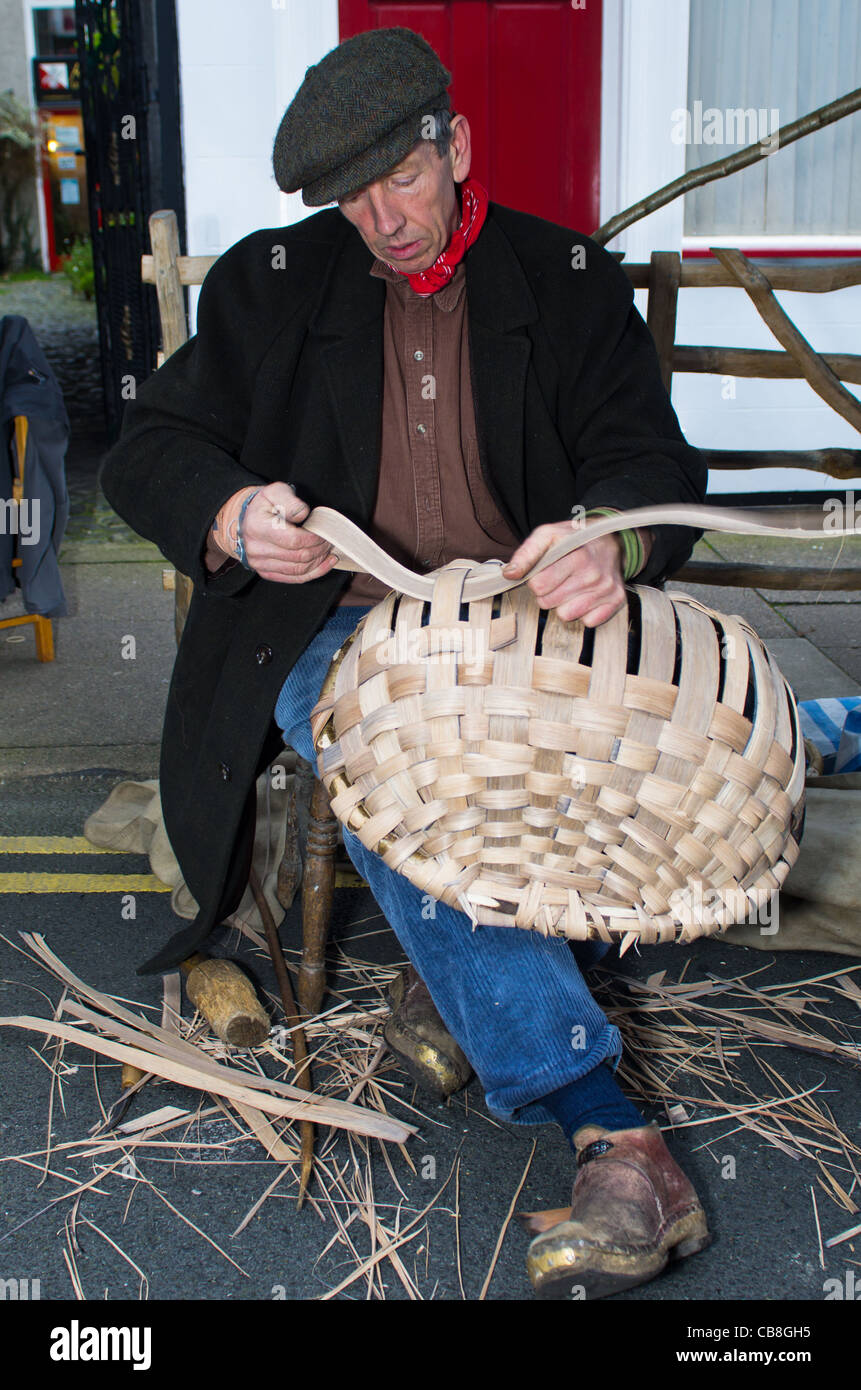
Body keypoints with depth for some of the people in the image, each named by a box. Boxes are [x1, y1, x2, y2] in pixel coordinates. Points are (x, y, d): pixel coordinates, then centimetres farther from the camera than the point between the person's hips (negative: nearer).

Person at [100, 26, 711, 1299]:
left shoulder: (570, 282, 9)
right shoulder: (272, 282, 9)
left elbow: (651, 457, -3)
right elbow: (146, 450, 3)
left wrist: (614, 540, -30)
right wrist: (229, 516, -23)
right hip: (337, 625, -1)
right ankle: (612, 1133, -37)